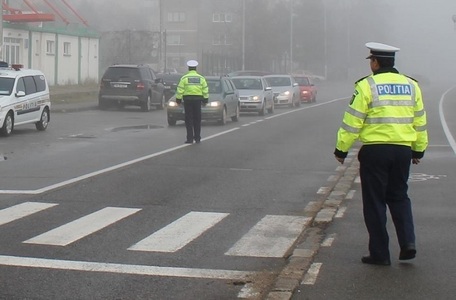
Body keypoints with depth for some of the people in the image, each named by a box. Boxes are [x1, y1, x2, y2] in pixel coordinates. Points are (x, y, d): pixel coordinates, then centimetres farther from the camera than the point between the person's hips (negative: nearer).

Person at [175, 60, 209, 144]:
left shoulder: (184, 78, -2)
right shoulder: (201, 78, 6)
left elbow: (180, 90, -4)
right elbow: (205, 90, 6)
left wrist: (178, 99, 2)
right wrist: (205, 100, 13)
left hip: (187, 99, -2)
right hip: (198, 99, 2)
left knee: (189, 120, 0)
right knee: (197, 119, 9)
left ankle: (190, 138, -5)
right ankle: (197, 138, 10)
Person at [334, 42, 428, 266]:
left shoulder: (367, 86, -8)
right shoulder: (411, 86, 8)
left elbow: (352, 122, -9)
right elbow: (419, 122, 14)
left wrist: (341, 149, 0)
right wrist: (419, 150, 24)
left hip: (375, 151, -4)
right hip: (403, 150, 5)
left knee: (375, 202, 5)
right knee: (399, 197, 19)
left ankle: (380, 253, 7)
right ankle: (408, 242, 3)